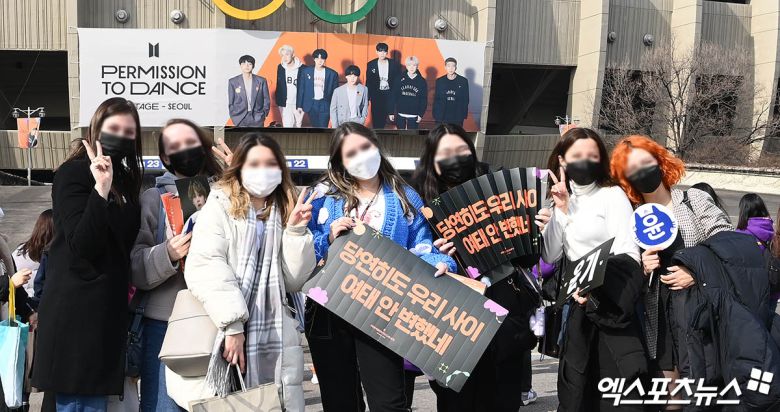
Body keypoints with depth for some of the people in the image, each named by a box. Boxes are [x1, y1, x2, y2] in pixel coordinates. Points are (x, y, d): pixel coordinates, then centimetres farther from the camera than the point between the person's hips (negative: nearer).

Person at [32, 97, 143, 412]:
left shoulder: (125, 179, 16)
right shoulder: (73, 173, -8)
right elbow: (82, 246, -20)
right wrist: (101, 190, -28)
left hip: (108, 308, 8)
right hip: (76, 312, -8)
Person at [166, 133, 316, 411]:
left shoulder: (284, 213, 14)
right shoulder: (220, 206, 2)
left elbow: (294, 281, 7)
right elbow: (204, 267, -12)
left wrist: (296, 232, -5)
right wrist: (232, 324, -20)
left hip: (274, 338, 3)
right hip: (226, 335, -3)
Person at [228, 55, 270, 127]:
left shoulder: (261, 81, 4)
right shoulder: (233, 82, 3)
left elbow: (266, 100, 7)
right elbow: (230, 103, 6)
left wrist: (263, 115, -1)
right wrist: (234, 118, 0)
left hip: (257, 119, 0)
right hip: (240, 120, 0)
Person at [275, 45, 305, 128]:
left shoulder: (302, 68, -7)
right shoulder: (280, 68, 2)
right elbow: (278, 85, 10)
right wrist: (278, 100, 5)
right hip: (285, 103, 1)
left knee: (297, 125, 8)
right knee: (287, 125, -5)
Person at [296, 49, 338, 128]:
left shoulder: (332, 73, -1)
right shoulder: (305, 71, 2)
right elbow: (301, 89, 4)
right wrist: (299, 106, 1)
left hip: (325, 106, -2)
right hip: (311, 105, 2)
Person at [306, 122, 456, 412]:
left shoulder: (405, 198, 8)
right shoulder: (324, 196, 5)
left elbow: (421, 248, 1)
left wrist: (440, 264, -18)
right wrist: (328, 240, -15)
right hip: (328, 311, 1)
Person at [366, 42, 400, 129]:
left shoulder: (394, 64, 0)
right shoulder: (371, 64, 1)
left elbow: (398, 81, 3)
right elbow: (368, 82, 3)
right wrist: (367, 97, 0)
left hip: (389, 94, 0)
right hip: (376, 94, 0)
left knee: (384, 117, 2)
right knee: (376, 117, 0)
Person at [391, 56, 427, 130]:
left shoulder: (422, 81, -1)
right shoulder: (400, 79, -1)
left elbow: (424, 100, 1)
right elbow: (394, 97, 0)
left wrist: (421, 114, -6)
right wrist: (392, 112, -2)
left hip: (414, 115, -1)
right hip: (400, 114, 1)